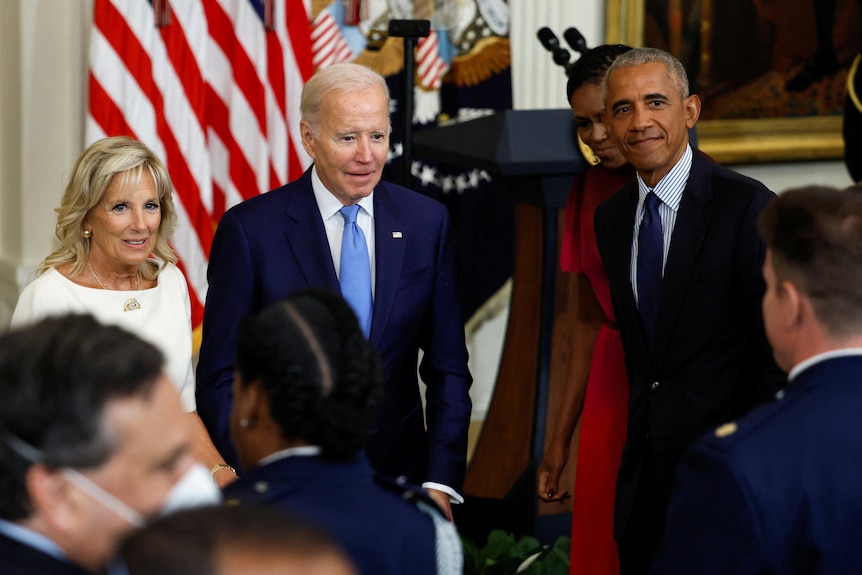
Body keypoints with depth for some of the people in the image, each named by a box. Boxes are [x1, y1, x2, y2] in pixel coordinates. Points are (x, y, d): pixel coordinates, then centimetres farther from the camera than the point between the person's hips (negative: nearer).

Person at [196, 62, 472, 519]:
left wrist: (440, 483, -5)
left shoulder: (427, 222, 3)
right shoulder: (250, 229, -6)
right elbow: (220, 379, -5)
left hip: (399, 479, 2)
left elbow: (447, 369, 6)